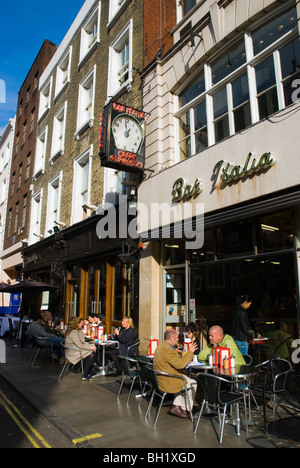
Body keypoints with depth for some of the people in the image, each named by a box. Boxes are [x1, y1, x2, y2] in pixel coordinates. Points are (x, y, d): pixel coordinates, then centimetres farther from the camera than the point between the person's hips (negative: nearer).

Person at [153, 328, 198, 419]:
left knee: (185, 379, 25)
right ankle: (185, 409, 16)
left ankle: (176, 406, 22)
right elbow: (180, 364, -27)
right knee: (192, 383, 3)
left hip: (160, 379, 10)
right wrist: (190, 352, -18)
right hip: (167, 382, -10)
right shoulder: (168, 350, -25)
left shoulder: (161, 346, 10)